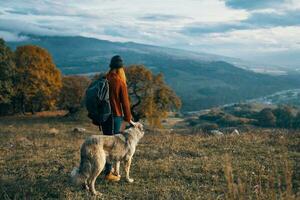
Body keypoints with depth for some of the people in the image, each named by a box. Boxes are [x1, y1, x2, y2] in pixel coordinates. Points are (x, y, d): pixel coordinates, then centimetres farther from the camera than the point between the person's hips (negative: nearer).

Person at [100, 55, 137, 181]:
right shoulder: (120, 83, -14)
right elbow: (125, 103, -11)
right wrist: (128, 119, 0)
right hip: (115, 117, -6)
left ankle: (109, 168, 32)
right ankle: (108, 173, 7)